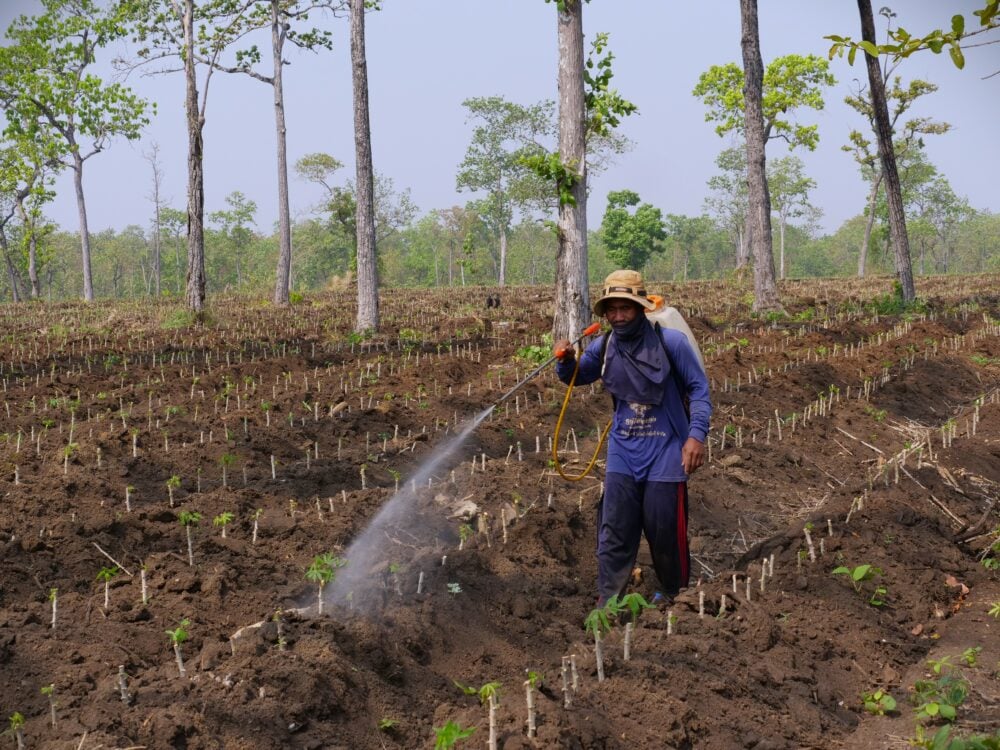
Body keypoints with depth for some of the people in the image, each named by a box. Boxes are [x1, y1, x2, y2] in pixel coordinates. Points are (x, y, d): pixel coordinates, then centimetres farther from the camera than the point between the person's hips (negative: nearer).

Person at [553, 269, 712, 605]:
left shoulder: (670, 342, -12)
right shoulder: (602, 347, 1)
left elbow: (698, 388, -6)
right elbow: (576, 377, 18)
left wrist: (696, 434, -19)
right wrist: (566, 360, -6)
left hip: (665, 452, -4)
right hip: (622, 452, 4)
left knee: (666, 533, 4)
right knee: (614, 534, 3)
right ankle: (606, 606, 9)